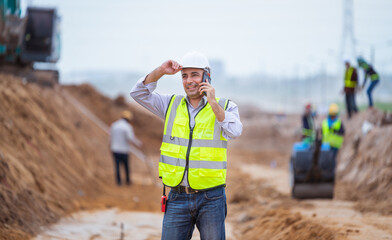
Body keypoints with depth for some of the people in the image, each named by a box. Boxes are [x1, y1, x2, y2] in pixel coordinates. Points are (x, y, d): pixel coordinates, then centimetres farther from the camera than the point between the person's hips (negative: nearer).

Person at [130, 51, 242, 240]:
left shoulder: (226, 107, 3)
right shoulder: (172, 105, 10)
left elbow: (234, 132, -15)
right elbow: (139, 93, 6)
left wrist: (213, 103, -21)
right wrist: (160, 71, -6)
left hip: (210, 200, -2)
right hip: (178, 198, 2)